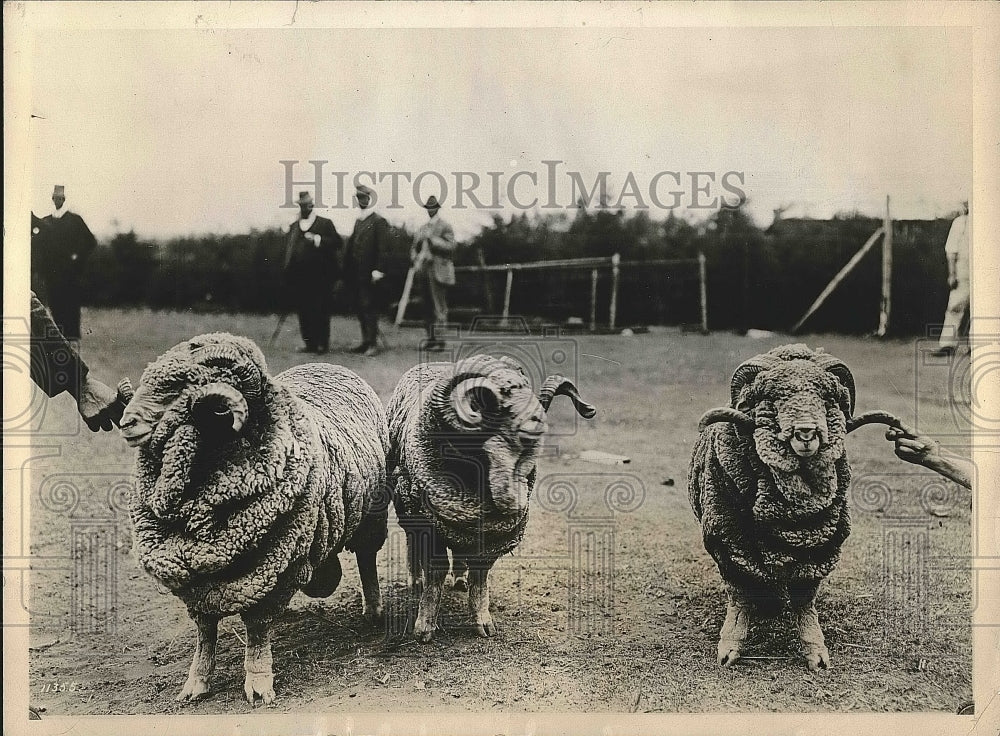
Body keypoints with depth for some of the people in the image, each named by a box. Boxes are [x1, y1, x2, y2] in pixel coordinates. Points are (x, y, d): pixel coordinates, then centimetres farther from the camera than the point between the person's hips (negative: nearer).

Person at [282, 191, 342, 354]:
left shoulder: (325, 224, 3)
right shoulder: (293, 227, 17)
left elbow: (338, 242, -5)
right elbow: (288, 249, 17)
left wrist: (317, 239, -16)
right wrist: (288, 271, 6)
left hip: (319, 278, -4)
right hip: (299, 278, 5)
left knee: (320, 311, -3)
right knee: (303, 312, 5)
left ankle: (322, 343, 4)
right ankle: (309, 343, 13)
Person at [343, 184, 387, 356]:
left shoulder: (379, 221, -6)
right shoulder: (358, 221, 19)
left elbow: (382, 247, -13)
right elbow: (351, 244, 17)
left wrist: (377, 270, -19)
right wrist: (347, 269, 11)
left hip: (369, 274, -8)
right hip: (356, 274, 8)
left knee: (368, 307, -8)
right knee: (360, 308, 10)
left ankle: (373, 344, -5)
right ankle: (366, 341, 18)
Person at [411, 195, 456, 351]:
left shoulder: (445, 227, -1)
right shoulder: (421, 229, 19)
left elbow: (450, 247, -12)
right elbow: (414, 249, 22)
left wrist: (432, 238, -15)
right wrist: (416, 261, 3)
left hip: (438, 272, -7)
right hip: (423, 271, 7)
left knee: (439, 307, -9)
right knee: (427, 307, 7)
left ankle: (440, 340, -8)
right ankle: (430, 338, 12)